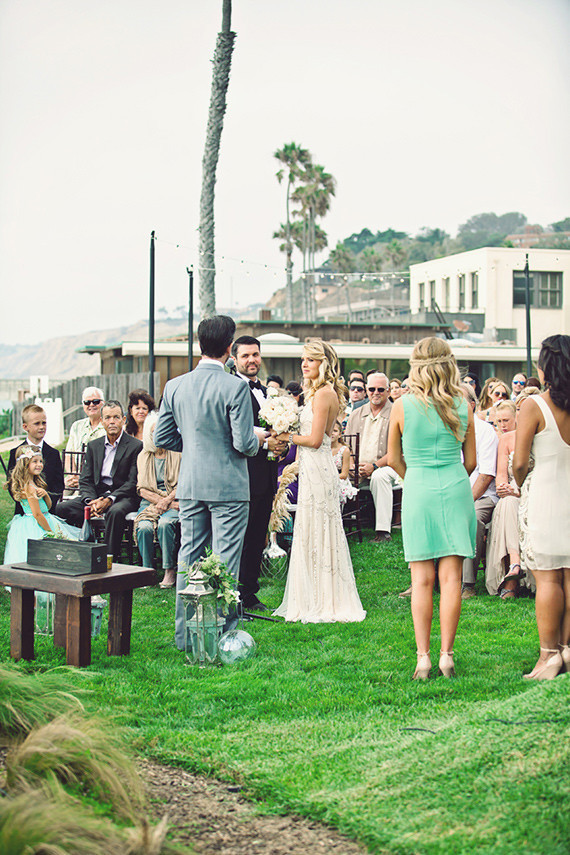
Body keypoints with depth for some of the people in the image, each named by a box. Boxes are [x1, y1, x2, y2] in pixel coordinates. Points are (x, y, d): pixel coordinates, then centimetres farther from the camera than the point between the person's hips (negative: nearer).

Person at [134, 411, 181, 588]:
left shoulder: (177, 454, 6)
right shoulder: (143, 457, 14)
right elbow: (142, 489, 7)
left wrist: (167, 500, -14)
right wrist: (159, 500, -10)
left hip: (173, 502, -2)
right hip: (149, 502, 2)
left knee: (164, 524, -34)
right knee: (144, 527, -30)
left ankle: (169, 571, -23)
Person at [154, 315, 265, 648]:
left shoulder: (175, 386, 2)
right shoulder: (235, 387, -15)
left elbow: (162, 437, 6)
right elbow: (244, 443, -16)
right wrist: (258, 437, 6)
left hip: (190, 484, 5)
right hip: (228, 485, -5)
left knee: (189, 557, 12)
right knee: (225, 562, 2)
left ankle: (184, 634, 19)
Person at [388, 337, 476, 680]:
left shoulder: (403, 406, -3)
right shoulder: (464, 407, 1)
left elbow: (394, 458, 7)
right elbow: (471, 461, 9)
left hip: (418, 490, -1)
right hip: (456, 490, 1)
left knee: (422, 578, 3)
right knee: (451, 577, 3)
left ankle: (423, 657, 2)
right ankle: (447, 655, 4)